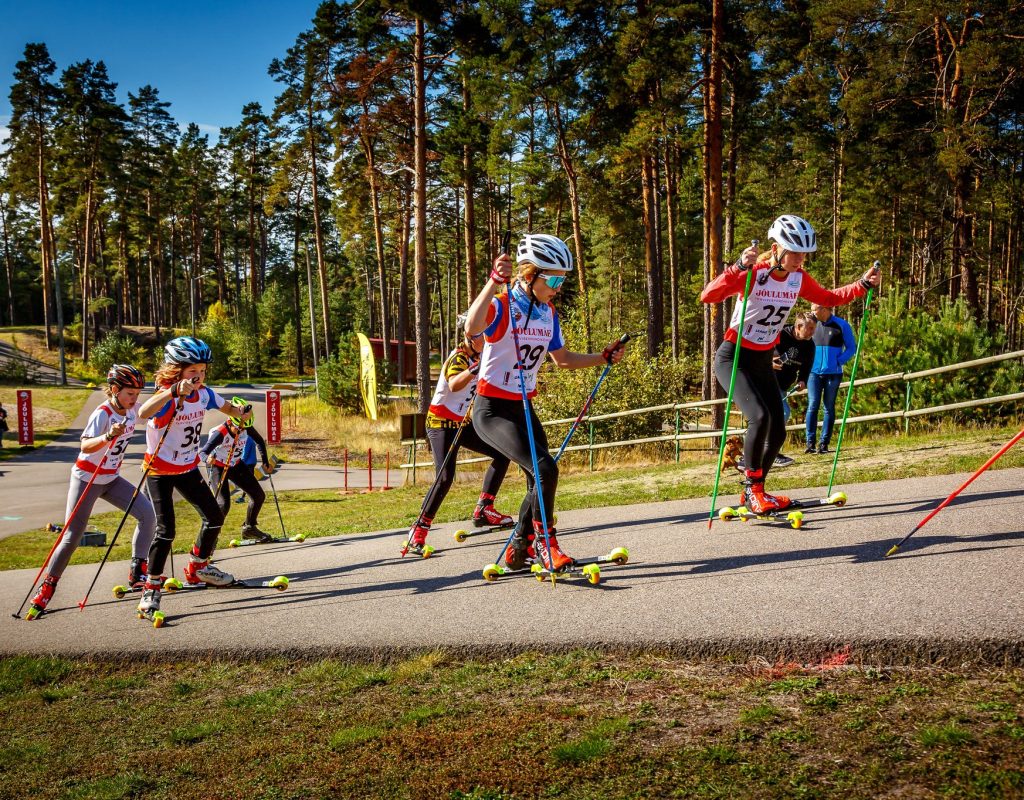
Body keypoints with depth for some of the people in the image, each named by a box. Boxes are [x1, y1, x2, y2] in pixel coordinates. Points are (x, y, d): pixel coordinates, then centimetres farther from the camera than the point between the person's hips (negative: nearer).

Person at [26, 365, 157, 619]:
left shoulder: (131, 411, -1)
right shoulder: (102, 413, -21)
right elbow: (85, 446, -36)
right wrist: (107, 437, -50)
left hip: (112, 479, 6)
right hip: (87, 479, -6)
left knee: (147, 513, -14)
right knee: (72, 536, -3)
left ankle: (137, 572, -7)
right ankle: (47, 587, 14)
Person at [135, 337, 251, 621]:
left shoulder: (203, 394, -5)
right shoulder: (167, 397, -25)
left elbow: (225, 406, 16)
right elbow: (143, 412, -47)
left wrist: (240, 413, -7)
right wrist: (174, 391, -58)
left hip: (188, 469, 7)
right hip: (160, 471, -7)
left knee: (214, 517, 10)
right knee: (166, 530, -13)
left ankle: (198, 568, 32)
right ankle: (151, 588, 2)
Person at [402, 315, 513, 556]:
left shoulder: (477, 356, 3)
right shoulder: (458, 358, -21)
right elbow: (453, 385, -44)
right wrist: (474, 369, -61)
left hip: (463, 423, 8)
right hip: (441, 423, -8)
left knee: (502, 453, 2)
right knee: (445, 477, -21)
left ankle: (484, 510, 8)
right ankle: (419, 530, -12)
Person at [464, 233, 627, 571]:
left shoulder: (548, 314, 7)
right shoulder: (500, 306, -16)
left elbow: (563, 359, 20)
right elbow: (472, 328, -39)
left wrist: (603, 357, 9)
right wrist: (494, 283, -44)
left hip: (523, 409, 8)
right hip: (492, 410, -8)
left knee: (540, 481, 11)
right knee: (546, 470, -22)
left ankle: (518, 550, 29)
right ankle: (545, 542, -4)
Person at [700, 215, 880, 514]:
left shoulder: (799, 279, -3)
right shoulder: (752, 274, -22)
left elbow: (829, 299, 15)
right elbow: (708, 296, -36)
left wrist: (863, 285, 1)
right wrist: (740, 267, -48)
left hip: (763, 362, 7)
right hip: (733, 359, -7)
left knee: (777, 432, 5)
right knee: (760, 416, -27)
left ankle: (753, 493, 25)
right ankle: (753, 489, -10)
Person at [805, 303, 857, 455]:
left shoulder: (841, 325, -1)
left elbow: (851, 348, 1)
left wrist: (838, 361, -12)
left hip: (833, 373, -2)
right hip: (814, 372, 2)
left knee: (828, 408, 2)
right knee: (812, 406, -6)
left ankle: (824, 443, 5)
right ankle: (810, 443, -4)